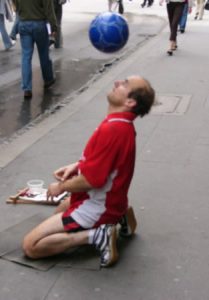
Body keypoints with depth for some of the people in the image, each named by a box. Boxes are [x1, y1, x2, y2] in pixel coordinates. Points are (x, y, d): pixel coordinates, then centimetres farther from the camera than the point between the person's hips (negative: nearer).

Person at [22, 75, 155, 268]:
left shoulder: (112, 129, -30)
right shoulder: (122, 124, 1)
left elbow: (91, 180, -29)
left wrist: (61, 187, -11)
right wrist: (77, 166, 3)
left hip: (96, 208, -9)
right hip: (107, 200, 10)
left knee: (30, 246, -9)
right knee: (61, 209, 39)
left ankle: (96, 235, -13)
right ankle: (117, 216, 17)